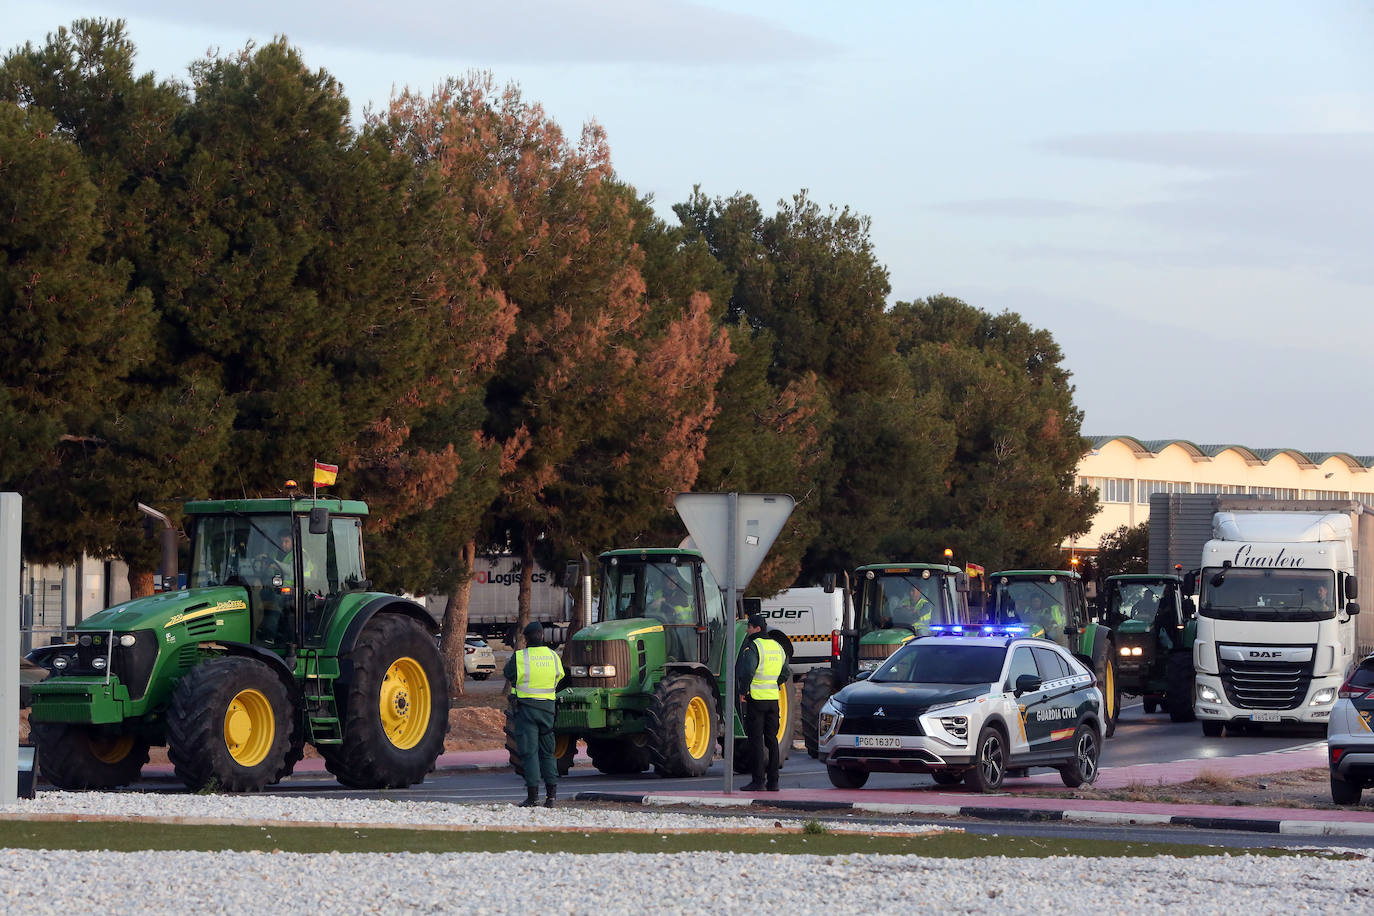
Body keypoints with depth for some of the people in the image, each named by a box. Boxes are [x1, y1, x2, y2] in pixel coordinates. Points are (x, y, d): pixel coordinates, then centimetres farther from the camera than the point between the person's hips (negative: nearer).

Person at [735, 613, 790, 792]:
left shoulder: (753, 647, -12)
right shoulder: (777, 646, 12)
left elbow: (747, 671, -25)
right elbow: (786, 673, 20)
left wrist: (743, 692, -13)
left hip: (756, 698, -7)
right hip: (773, 699, 7)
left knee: (756, 740, -3)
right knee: (771, 740, 11)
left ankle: (759, 781, -5)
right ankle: (773, 782, 11)